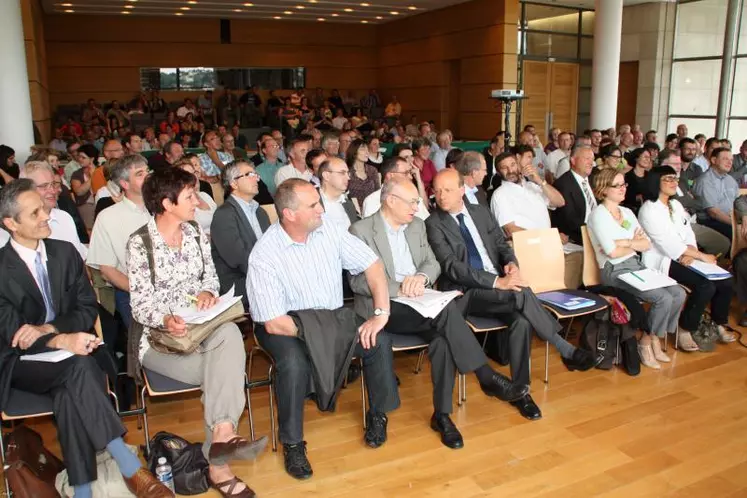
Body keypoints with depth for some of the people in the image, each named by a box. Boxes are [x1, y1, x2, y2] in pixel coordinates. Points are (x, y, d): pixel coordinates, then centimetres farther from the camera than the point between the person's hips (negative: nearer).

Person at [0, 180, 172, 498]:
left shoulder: (65, 252, 5)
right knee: (78, 367, -34)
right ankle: (128, 466, -34)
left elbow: (88, 309, 3)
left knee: (69, 392, -32)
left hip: (69, 351, 3)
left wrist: (47, 328, -17)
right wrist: (61, 341, -34)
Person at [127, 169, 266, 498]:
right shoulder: (140, 243, -9)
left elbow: (211, 276, 12)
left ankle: (222, 435, -31)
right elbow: (140, 305, -12)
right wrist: (166, 320, -32)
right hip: (158, 335, -4)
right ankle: (218, 463, -15)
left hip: (201, 326, 5)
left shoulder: (196, 233, 8)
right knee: (226, 366, -26)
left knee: (230, 333, -31)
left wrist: (207, 292, -12)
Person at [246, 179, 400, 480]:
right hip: (287, 324, -4)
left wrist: (381, 313, -17)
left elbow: (371, 263, -7)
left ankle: (378, 416, 8)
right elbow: (274, 323, -23)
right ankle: (292, 443, -10)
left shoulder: (327, 227, -9)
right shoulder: (264, 255, -22)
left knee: (379, 341, -16)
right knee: (294, 362, -34)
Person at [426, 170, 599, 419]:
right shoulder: (434, 224, -5)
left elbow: (502, 244, 19)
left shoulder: (481, 213, 13)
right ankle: (566, 351, -14)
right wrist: (497, 281, -23)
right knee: (522, 293, -30)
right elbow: (452, 267, -15)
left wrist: (511, 263, -7)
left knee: (521, 320, -26)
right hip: (465, 293, -5)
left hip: (500, 286, 5)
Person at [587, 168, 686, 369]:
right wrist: (635, 243, -1)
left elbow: (647, 244, 5)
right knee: (664, 299, -21)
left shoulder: (627, 212, 14)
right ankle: (645, 342, 1)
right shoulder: (598, 215, -9)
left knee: (678, 294, -9)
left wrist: (625, 242, -12)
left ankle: (655, 340, 7)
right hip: (615, 271, -7)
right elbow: (613, 252, -17)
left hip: (637, 266, 8)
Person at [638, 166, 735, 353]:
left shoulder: (676, 204, 14)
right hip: (662, 262, -8)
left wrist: (691, 254, -12)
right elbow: (670, 244, -19)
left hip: (684, 258, 8)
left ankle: (719, 324, 15)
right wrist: (702, 256, -14)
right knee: (705, 287, -25)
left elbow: (688, 233, 9)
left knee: (726, 281, -5)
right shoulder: (649, 210, -14)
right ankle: (685, 330, -9)